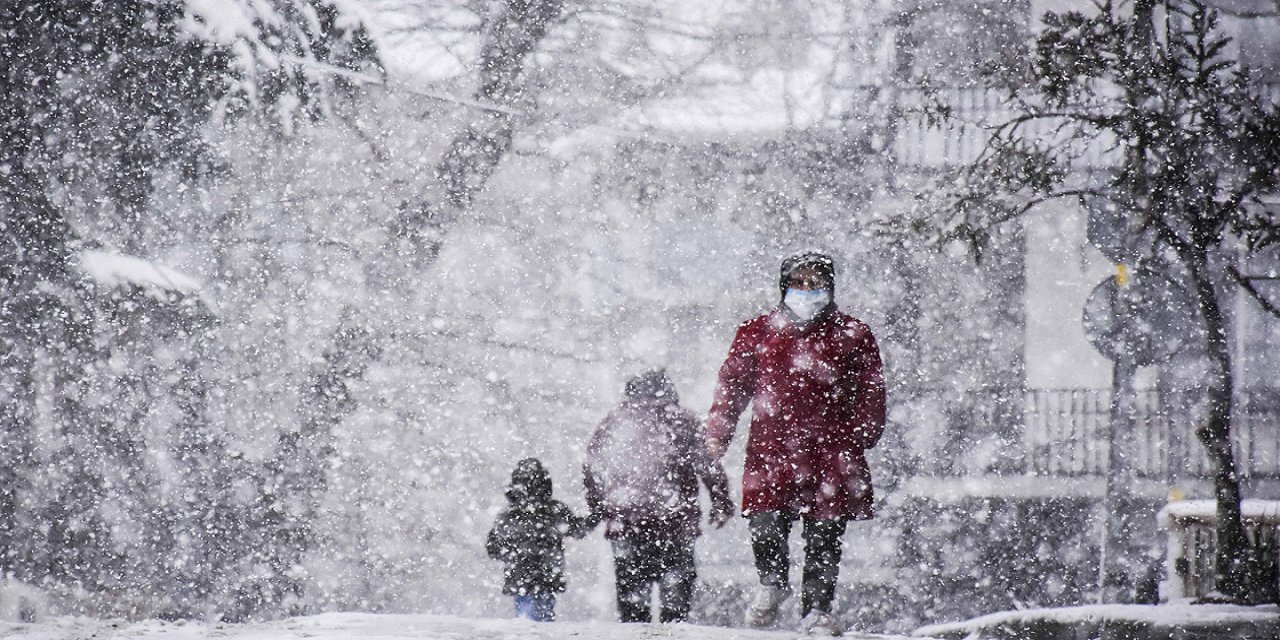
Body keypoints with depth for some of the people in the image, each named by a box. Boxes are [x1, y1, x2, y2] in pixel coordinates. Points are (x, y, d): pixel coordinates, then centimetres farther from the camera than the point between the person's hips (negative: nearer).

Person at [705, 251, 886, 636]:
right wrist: (717, 433, 6)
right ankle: (773, 584, 20)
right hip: (772, 449, 0)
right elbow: (732, 383, 14)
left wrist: (860, 438, -4)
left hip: (830, 453, 0)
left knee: (824, 539, 1)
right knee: (765, 528, -9)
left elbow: (870, 395, 9)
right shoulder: (758, 333, 11)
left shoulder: (852, 337, 9)